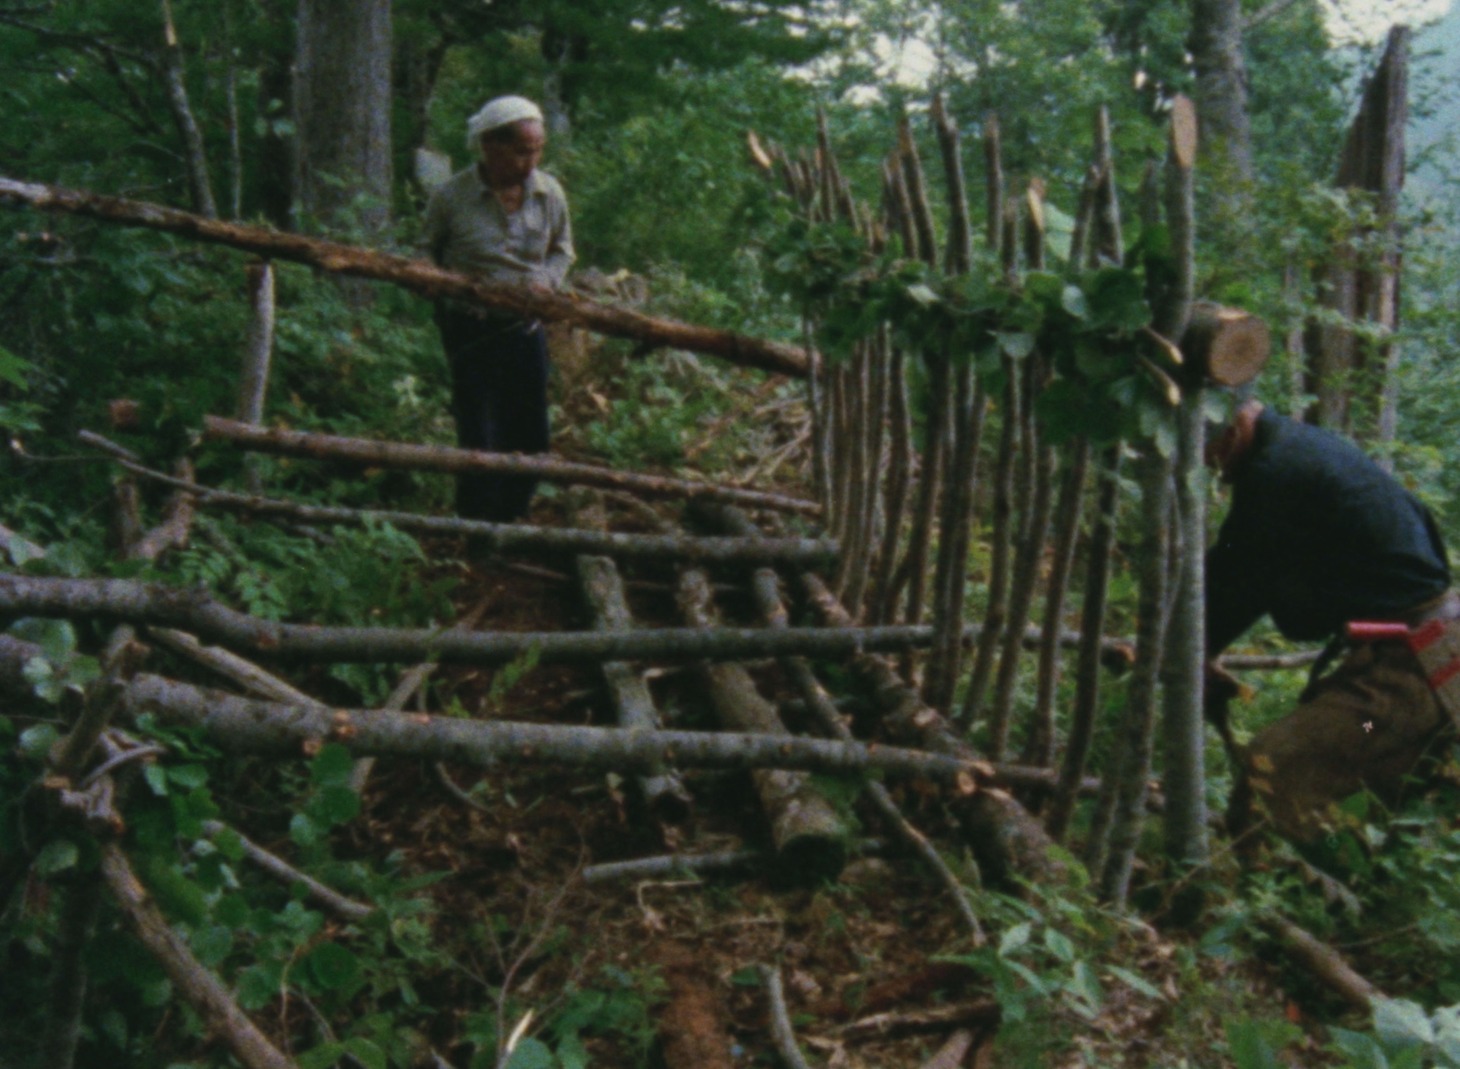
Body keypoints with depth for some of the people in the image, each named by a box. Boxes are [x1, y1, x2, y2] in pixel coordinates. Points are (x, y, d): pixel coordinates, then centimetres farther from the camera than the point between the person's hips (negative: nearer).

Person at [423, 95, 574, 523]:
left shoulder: (549, 192, -1)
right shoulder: (451, 197, -10)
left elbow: (562, 248, 15)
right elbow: (427, 259, 4)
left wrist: (546, 280, -6)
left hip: (526, 328, 4)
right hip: (471, 330, -4)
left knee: (531, 439, 9)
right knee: (479, 440, -3)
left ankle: (509, 522, 28)